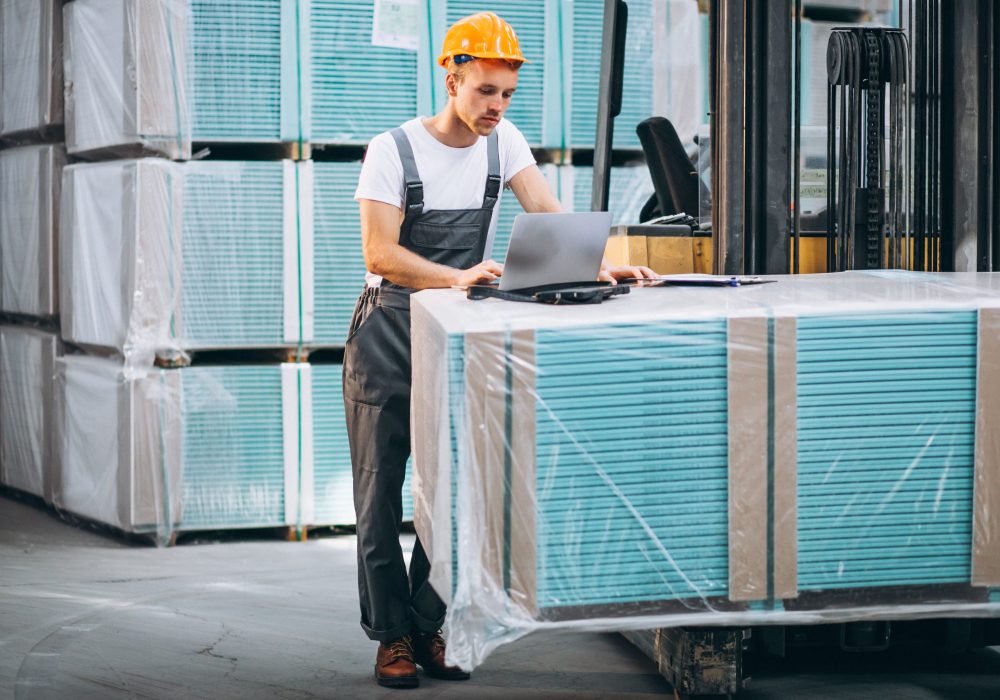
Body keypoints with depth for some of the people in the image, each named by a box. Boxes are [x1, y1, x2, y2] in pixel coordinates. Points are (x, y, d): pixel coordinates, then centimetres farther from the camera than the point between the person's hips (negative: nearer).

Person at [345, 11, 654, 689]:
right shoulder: (393, 151, -12)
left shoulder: (502, 141, 1)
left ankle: (429, 627, 11)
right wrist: (456, 276, -35)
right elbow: (380, 255, -20)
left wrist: (599, 262, -27)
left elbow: (547, 211, -9)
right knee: (382, 486, -1)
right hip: (390, 331, -4)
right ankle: (392, 635, 7)